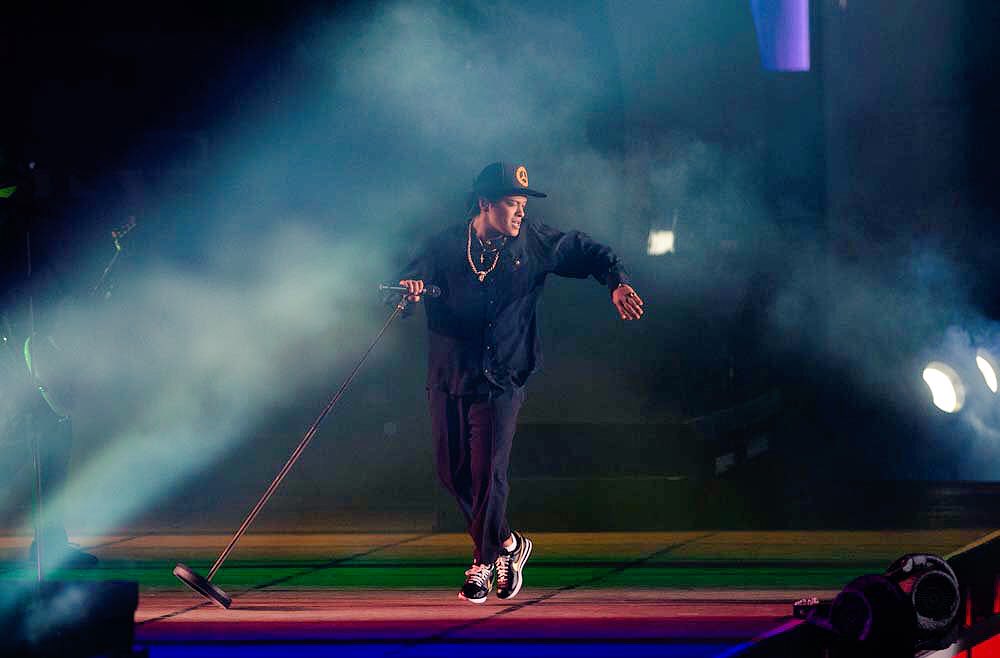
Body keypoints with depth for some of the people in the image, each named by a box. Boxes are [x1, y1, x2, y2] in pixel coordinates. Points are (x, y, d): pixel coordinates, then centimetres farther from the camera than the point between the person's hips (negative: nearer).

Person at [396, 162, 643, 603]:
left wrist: (616, 283, -8)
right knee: (453, 473, 8)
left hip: (500, 380, -2)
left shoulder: (534, 243, 0)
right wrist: (411, 286, -32)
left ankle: (483, 563, 4)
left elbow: (589, 253, 9)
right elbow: (414, 276, -7)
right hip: (448, 378, 2)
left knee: (488, 472, -11)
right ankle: (506, 544, 28)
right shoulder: (445, 246, -1)